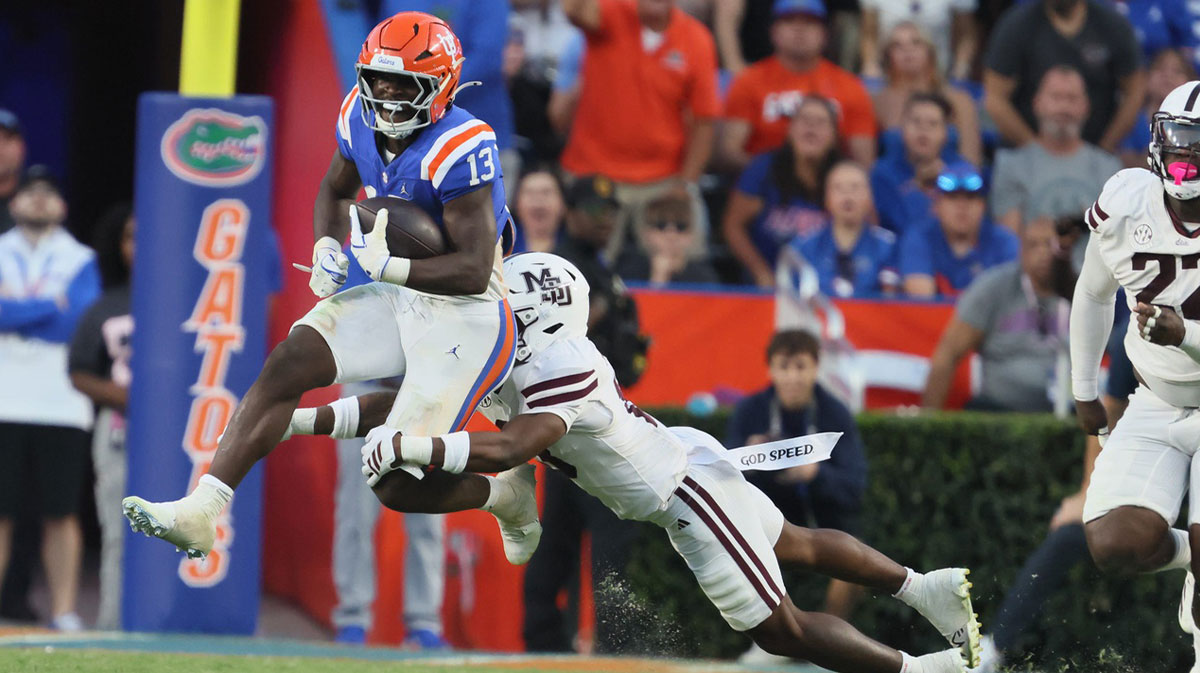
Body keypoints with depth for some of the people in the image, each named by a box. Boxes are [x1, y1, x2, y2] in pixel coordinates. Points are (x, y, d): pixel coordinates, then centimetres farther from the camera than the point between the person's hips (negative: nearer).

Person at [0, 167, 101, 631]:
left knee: (61, 513, 0)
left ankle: (64, 611, 3)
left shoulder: (80, 260, 11)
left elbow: (76, 324, -4)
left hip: (61, 406, 0)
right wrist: (50, 305, -8)